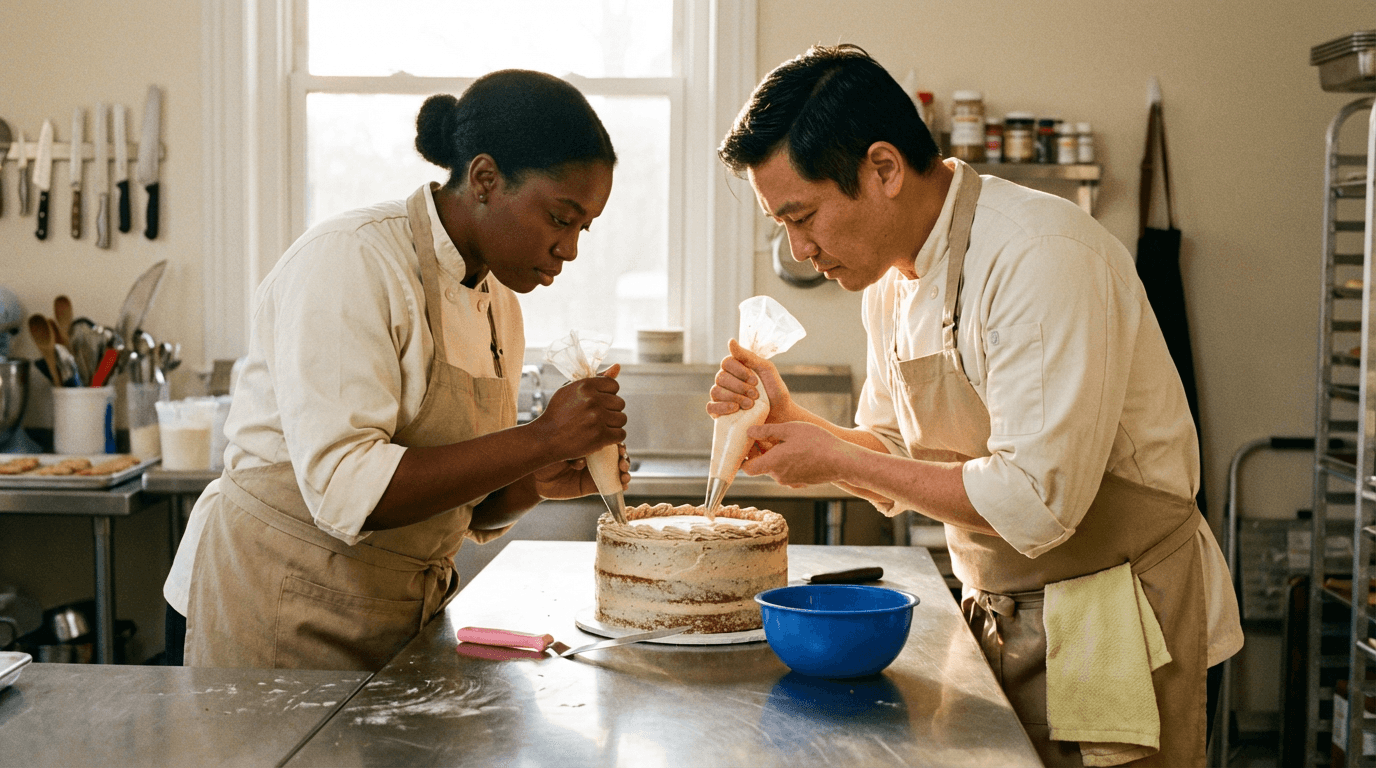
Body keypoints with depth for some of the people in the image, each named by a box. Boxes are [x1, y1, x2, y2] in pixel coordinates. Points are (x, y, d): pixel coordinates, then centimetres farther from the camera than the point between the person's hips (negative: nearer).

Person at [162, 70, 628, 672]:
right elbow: (346, 492, -28)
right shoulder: (348, 261, -18)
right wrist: (540, 441, -27)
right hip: (287, 616, -7)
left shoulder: (498, 302, 7)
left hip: (406, 616, 8)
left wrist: (538, 481, -6)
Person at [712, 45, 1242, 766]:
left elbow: (1036, 503, -29)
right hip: (1002, 621, 7)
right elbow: (902, 468, 13)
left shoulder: (1041, 259, -24)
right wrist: (785, 418, -5)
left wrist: (839, 460, -20)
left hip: (1114, 620, -7)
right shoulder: (891, 281, 4)